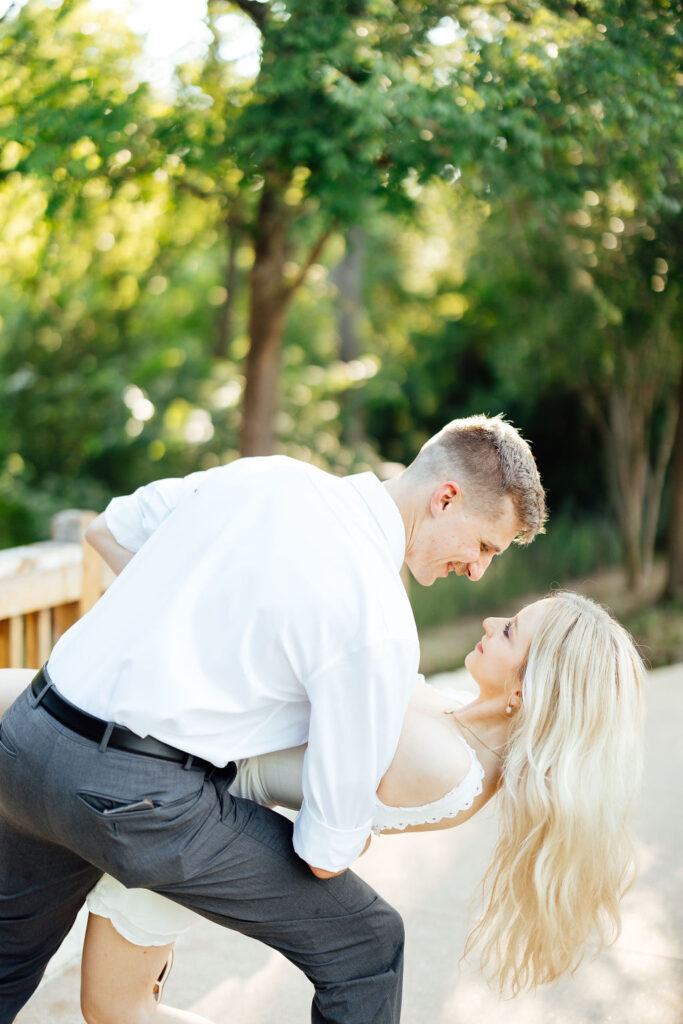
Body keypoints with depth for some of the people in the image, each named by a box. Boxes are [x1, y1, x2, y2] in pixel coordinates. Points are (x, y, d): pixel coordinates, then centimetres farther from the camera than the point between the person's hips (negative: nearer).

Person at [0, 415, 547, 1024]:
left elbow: (108, 530, 22)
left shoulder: (264, 472, 5)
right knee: (367, 942, 9)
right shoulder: (381, 626, -14)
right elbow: (326, 855, -8)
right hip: (136, 794, -8)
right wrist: (348, 832, 16)